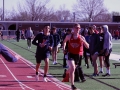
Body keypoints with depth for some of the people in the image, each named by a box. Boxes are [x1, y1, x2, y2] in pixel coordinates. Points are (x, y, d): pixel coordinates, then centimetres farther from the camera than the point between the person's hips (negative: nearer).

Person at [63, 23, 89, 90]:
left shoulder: (81, 38, -2)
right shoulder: (69, 36, -1)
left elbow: (87, 46, -5)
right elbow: (64, 42, 20)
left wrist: (84, 41, -22)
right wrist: (64, 49, 9)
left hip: (78, 55, 2)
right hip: (71, 54, -2)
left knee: (72, 69, 16)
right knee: (72, 68, -19)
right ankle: (72, 85, -18)